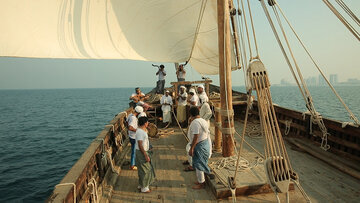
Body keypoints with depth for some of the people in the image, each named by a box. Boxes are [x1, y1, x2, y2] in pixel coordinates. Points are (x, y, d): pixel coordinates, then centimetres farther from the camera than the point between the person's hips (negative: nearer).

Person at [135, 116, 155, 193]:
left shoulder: (143, 130, 7)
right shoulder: (140, 132, -24)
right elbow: (140, 145, -25)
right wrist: (146, 155, -24)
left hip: (144, 151, 10)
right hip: (141, 152, -10)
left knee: (142, 169, 20)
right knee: (145, 170, 1)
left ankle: (141, 185, 33)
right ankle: (144, 188, 14)